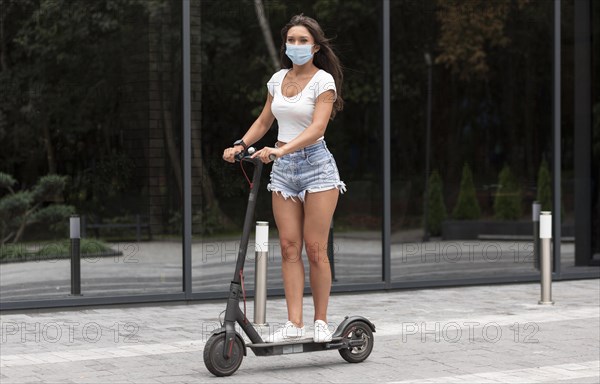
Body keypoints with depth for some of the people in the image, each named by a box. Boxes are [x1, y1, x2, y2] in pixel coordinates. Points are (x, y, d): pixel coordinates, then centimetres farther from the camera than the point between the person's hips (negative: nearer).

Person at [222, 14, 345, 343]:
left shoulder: (323, 80, -8)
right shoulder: (278, 79, 11)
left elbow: (318, 127, -20)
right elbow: (264, 121, 19)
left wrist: (281, 149, -32)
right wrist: (240, 145, 1)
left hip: (316, 165, -5)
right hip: (283, 168, 5)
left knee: (315, 249, -5)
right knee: (289, 247, -1)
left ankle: (321, 322, 6)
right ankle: (294, 324, -3)